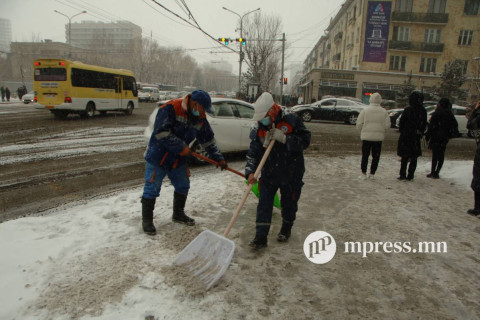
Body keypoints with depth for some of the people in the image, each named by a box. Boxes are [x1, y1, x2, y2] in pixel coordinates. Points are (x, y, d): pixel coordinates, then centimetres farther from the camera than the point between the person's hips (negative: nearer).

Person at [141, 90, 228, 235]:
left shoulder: (200, 118, 0)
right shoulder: (170, 108, -22)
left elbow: (208, 140, 9)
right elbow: (161, 132, -30)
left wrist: (219, 158, 7)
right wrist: (181, 148, -26)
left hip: (178, 159, 7)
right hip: (158, 157, -7)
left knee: (183, 186, 14)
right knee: (152, 188, 0)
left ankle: (178, 214, 35)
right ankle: (147, 220, 16)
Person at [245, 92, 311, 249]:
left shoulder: (291, 120, -15)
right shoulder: (258, 128, -7)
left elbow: (305, 141, -14)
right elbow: (253, 152, -10)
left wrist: (284, 138, -26)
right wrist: (250, 172, -24)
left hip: (291, 173, -2)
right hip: (269, 173, 2)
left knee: (289, 203, 14)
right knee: (264, 204, 1)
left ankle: (286, 229, 40)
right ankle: (261, 236, 10)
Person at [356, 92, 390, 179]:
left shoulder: (365, 110, -4)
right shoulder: (384, 111, -1)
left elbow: (359, 123, -4)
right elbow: (387, 125, -3)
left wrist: (362, 131, 13)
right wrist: (382, 131, 15)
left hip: (366, 136, -1)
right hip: (378, 137, 1)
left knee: (365, 155, 7)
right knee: (376, 156, 10)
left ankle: (363, 173, 8)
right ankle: (372, 174, 12)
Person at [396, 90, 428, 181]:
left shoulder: (408, 110, -12)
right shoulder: (423, 111, 1)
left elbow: (402, 122, -7)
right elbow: (424, 124, 7)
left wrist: (401, 131, 8)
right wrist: (421, 133, 17)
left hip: (406, 136, -3)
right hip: (416, 137, 3)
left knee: (405, 156, 6)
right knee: (414, 157, 10)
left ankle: (403, 175, 7)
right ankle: (410, 176, 11)